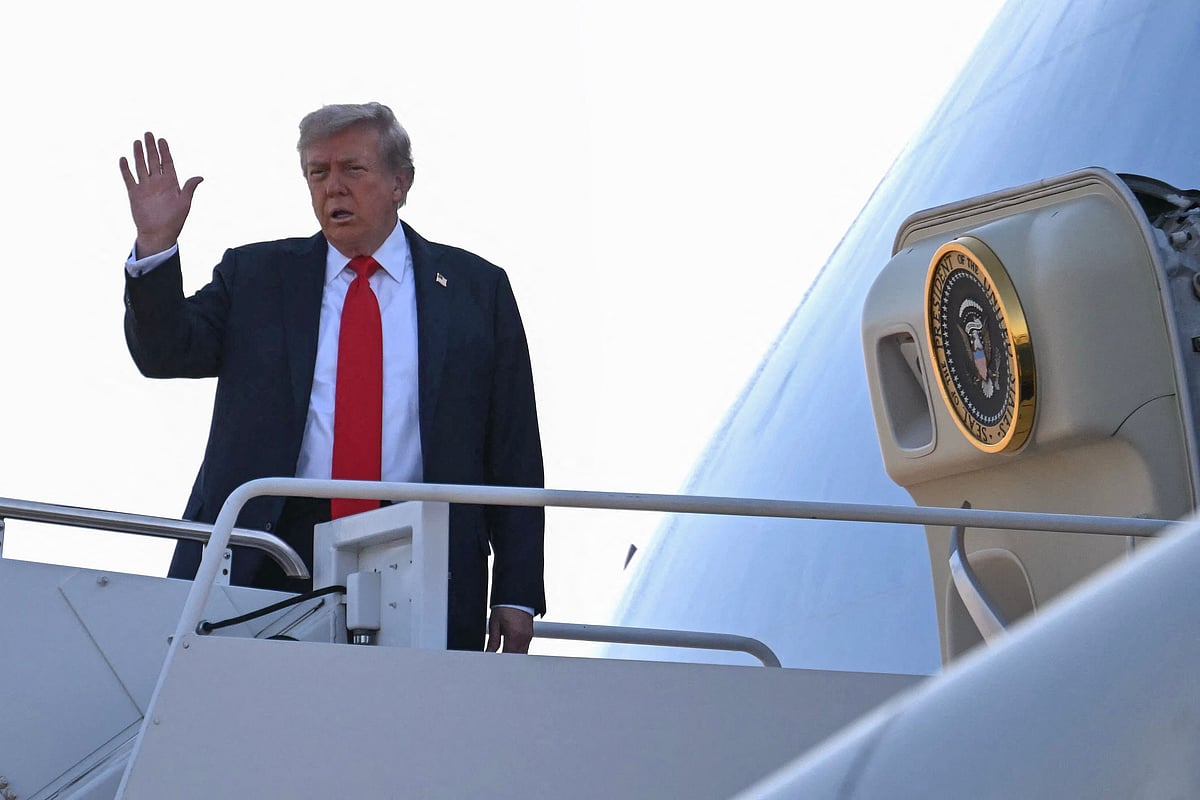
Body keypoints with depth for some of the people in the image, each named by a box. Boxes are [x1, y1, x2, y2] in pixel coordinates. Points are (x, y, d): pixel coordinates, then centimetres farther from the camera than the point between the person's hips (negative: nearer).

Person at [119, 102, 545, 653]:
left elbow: (515, 452, 8)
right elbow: (165, 354, 7)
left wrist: (517, 596, 2)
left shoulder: (475, 288, 11)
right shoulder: (254, 276, 16)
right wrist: (155, 244, -9)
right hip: (271, 562, 1)